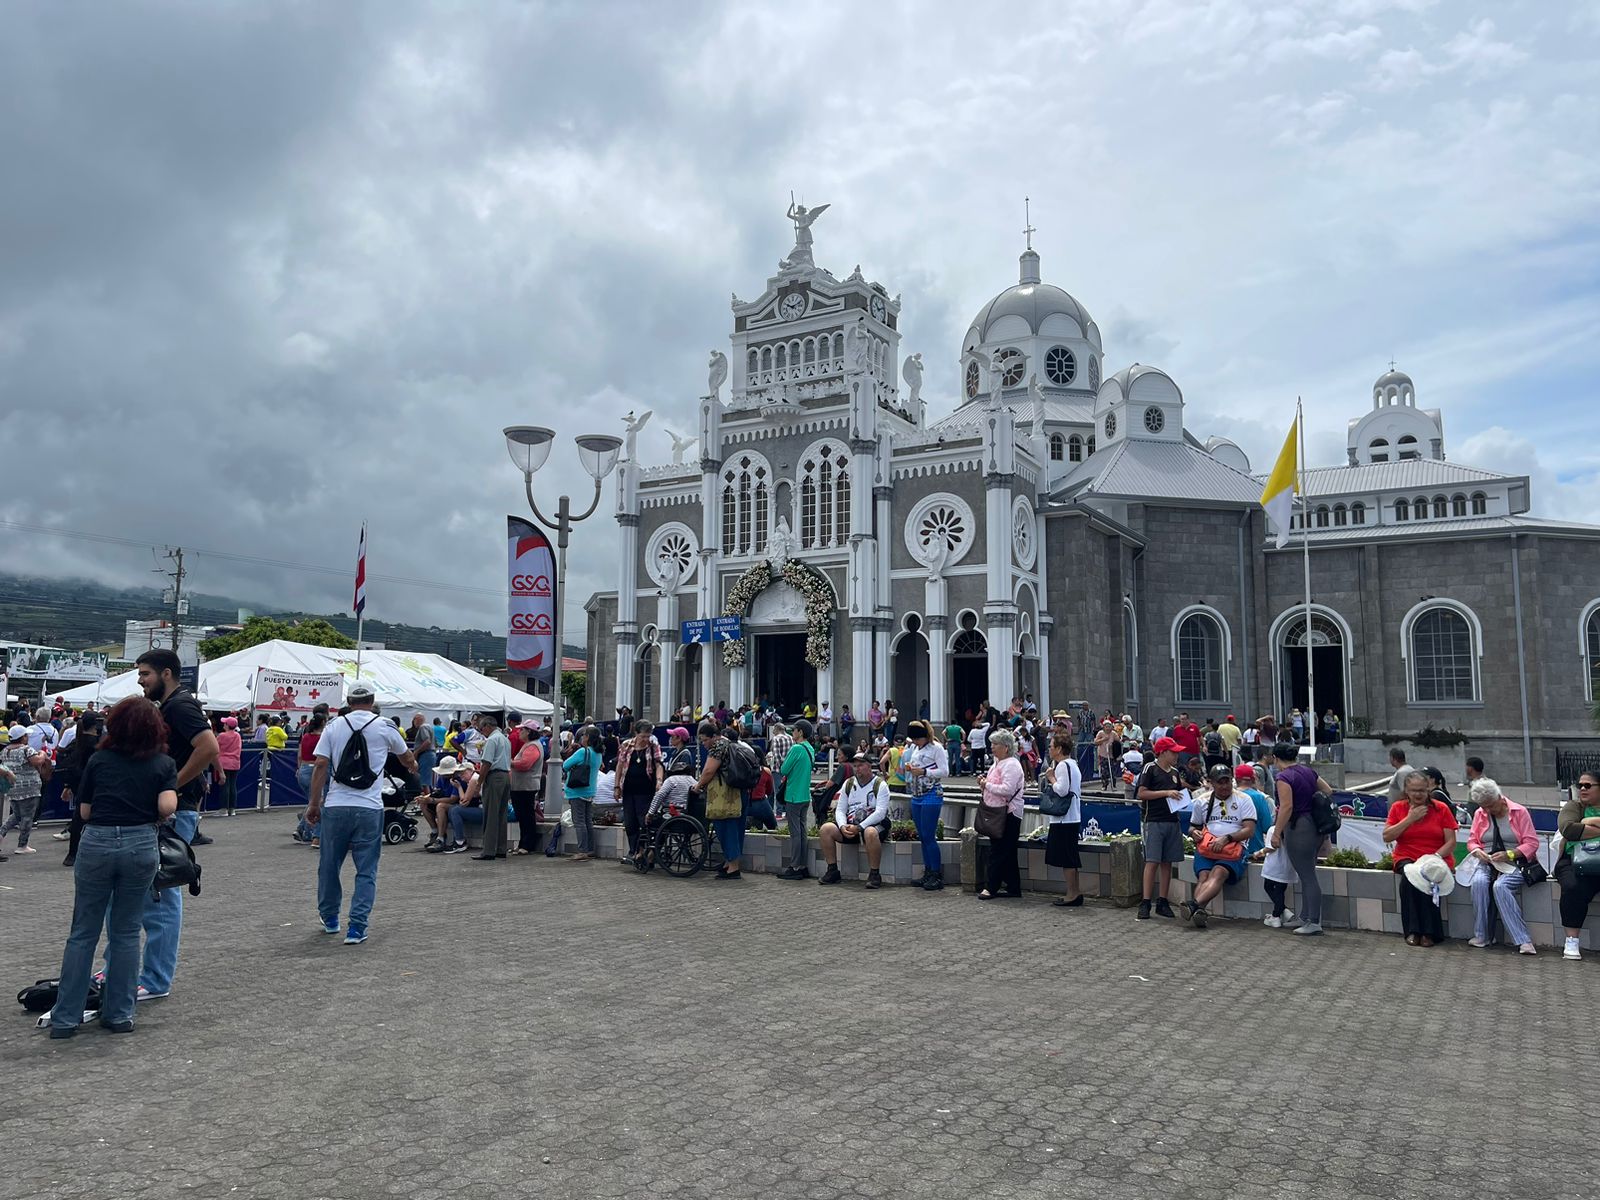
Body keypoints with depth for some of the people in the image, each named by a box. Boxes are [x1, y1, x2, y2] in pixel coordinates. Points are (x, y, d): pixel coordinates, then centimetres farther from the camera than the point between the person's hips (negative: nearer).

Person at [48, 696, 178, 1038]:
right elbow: (168, 807, -11)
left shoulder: (99, 759, 6)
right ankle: (120, 1014, 14)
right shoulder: (163, 763, 3)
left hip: (97, 843, 0)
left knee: (83, 933, 11)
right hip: (141, 846, 0)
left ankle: (66, 1017, 13)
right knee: (126, 933, 11)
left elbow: (84, 811, 6)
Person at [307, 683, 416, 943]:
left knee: (329, 865, 18)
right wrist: (413, 765, 41)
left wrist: (314, 804, 5)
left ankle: (329, 918, 33)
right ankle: (357, 927, 0)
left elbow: (320, 765, -2)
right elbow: (406, 758, 18)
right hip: (369, 808, -2)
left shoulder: (334, 726, 4)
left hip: (335, 807, 2)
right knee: (366, 871, 5)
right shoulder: (385, 727, 2)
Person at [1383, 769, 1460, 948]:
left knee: (1424, 878, -33)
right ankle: (1413, 931, -26)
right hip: (1406, 859, 1)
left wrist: (1435, 856, -16)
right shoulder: (1398, 808, 8)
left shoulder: (1441, 808, 5)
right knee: (1409, 875, -33)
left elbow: (1451, 842, 1)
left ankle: (1429, 932, -23)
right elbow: (1386, 837, -1)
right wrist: (1410, 819, -7)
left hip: (1436, 860, -1)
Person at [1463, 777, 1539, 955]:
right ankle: (1480, 936, -25)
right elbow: (1472, 841, 16)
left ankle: (1523, 941, -33)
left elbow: (1532, 843, -4)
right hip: (1487, 863, 3)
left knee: (1500, 886, -34)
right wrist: (1477, 851, -8)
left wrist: (1508, 854, -18)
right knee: (1478, 882, -30)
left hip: (1514, 863, -3)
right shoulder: (1479, 814, 12)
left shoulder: (1519, 812, 0)